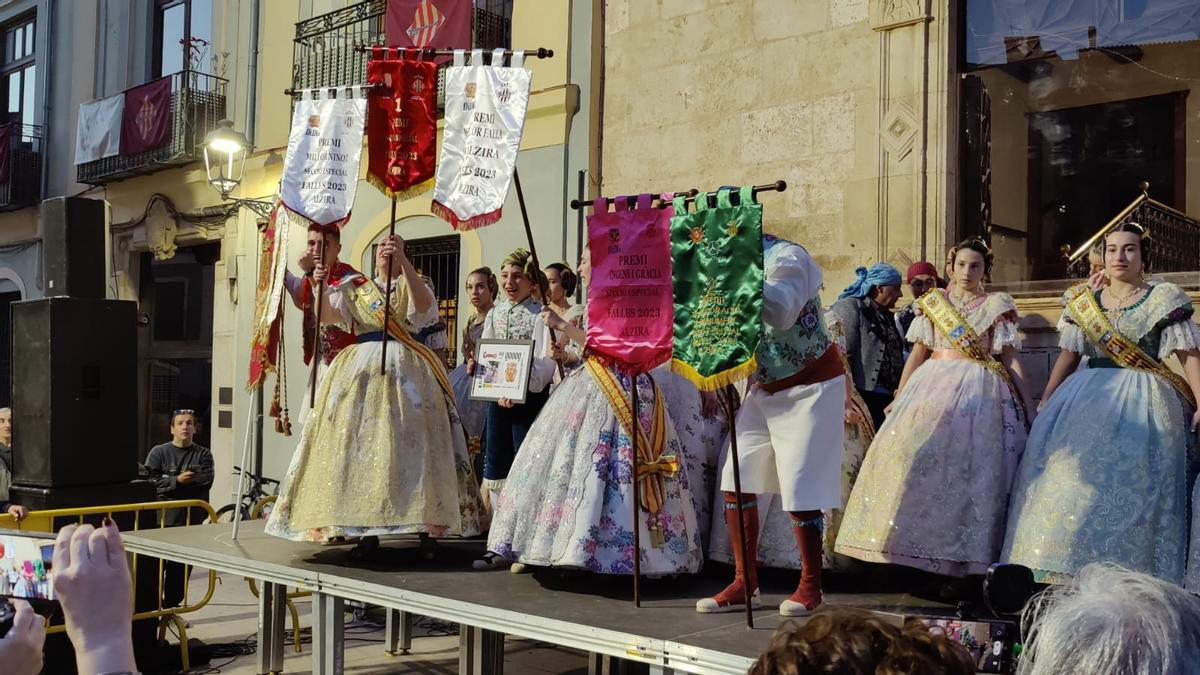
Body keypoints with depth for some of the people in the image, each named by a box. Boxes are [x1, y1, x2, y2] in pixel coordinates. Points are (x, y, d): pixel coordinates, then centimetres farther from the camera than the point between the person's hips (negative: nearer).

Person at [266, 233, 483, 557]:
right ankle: (368, 530, 2)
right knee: (359, 443, -3)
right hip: (360, 371, 3)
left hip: (404, 370, -3)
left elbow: (423, 303, -13)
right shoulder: (356, 288, 19)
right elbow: (326, 312, 5)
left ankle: (426, 529, -6)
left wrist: (403, 260, -24)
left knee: (409, 443, -9)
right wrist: (319, 285, -15)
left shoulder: (410, 285, 11)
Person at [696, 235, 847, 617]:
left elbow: (781, 312, -41)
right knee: (735, 481, 2)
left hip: (809, 388, -7)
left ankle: (810, 586, 12)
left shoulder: (785, 256, -20)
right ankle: (745, 584, 11)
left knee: (797, 490, -6)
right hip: (764, 390, 7)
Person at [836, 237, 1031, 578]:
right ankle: (916, 545, -8)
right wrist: (899, 398, 8)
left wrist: (1026, 406, 0)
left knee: (968, 465, -12)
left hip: (979, 392, -2)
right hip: (933, 384, 2)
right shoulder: (933, 302, 14)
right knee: (913, 451, -13)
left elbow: (1011, 360, 6)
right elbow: (918, 354, 13)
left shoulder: (998, 306, 8)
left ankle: (961, 556, -6)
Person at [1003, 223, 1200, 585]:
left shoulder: (1164, 299, 2)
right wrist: (1044, 405, 10)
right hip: (1087, 398, 4)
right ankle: (1060, 575, -2)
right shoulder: (1083, 300, 12)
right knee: (1070, 471, -6)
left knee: (1130, 485, -13)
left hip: (1142, 405, -3)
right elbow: (1068, 356, 14)